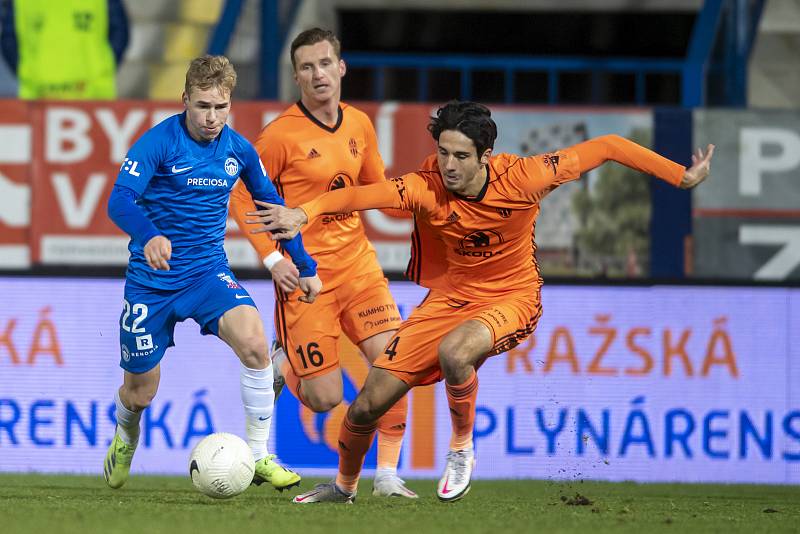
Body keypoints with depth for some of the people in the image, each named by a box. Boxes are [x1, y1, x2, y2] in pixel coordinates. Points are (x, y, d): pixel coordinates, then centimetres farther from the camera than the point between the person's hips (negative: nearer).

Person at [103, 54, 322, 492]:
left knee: (253, 342, -27)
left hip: (208, 272, 2)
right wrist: (149, 237, -49)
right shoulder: (159, 142, -15)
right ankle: (125, 440, 46)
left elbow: (272, 206, 15)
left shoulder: (238, 150, -1)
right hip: (152, 278, -2)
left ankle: (259, 457, -16)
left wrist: (306, 267, 16)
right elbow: (120, 200, -29)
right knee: (140, 393, 8)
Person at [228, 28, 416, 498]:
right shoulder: (282, 134, -11)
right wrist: (272, 258, -13)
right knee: (325, 398, -5)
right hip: (306, 275, -5)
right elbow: (242, 197, -5)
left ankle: (387, 475, -2)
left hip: (357, 263, 5)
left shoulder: (359, 125, 6)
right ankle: (281, 366, 30)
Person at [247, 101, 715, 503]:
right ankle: (344, 486, 33)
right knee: (368, 405, 1)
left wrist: (681, 176, -13)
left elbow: (607, 147, -15)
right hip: (451, 297, 3)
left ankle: (462, 448, -7)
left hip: (511, 297, -3)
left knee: (453, 354, -37)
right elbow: (363, 195, -39)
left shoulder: (522, 178, -24)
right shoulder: (426, 187, -22)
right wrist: (305, 212, -57)